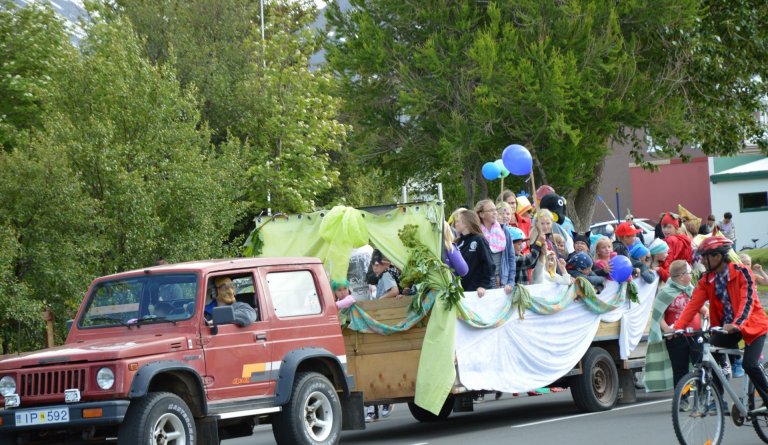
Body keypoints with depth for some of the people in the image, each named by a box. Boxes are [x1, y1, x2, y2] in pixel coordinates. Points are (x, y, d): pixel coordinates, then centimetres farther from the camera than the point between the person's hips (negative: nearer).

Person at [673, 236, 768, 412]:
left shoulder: (742, 273, -17)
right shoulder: (706, 280, -1)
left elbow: (747, 300, -28)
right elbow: (693, 304, -10)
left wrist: (736, 324, -44)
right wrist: (677, 327, -23)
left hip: (752, 325, -5)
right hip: (725, 327, 5)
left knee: (749, 364, -21)